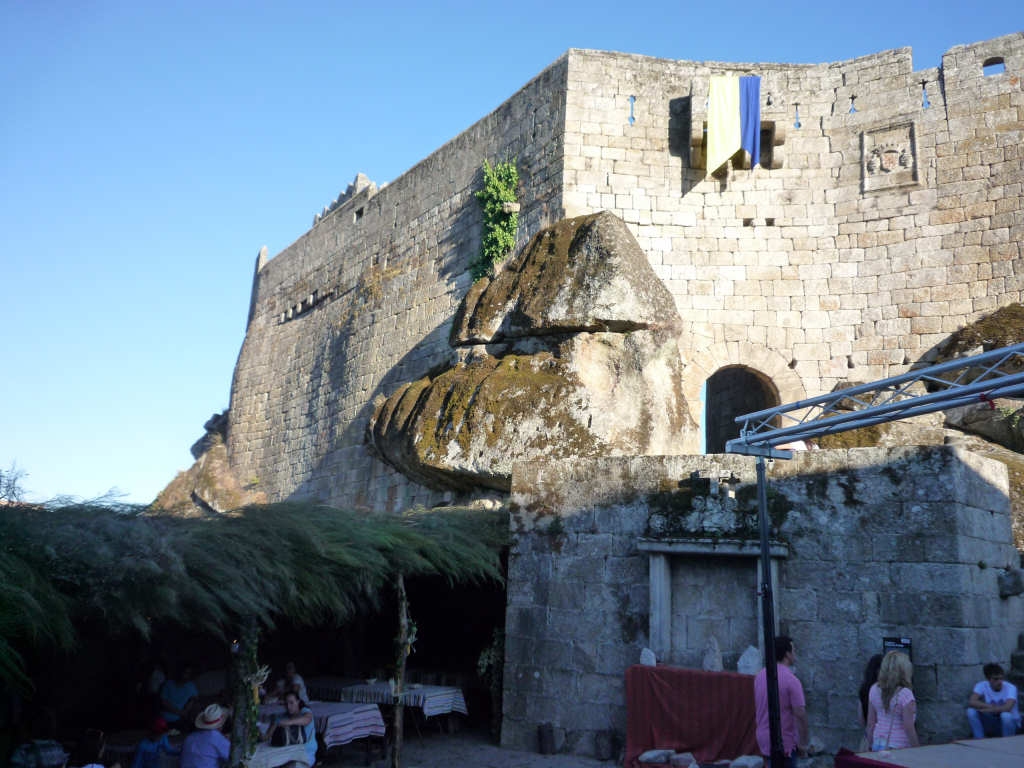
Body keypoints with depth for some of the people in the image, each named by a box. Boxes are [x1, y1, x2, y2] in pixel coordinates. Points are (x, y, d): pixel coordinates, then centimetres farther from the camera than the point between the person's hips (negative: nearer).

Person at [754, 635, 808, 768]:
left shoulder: (760, 675, 4)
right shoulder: (791, 680, -20)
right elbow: (800, 714, -22)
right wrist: (803, 743, -11)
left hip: (764, 738, 7)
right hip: (783, 743, -7)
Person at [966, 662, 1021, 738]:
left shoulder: (1010, 687, -19)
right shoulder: (982, 686, -12)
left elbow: (1007, 708, -35)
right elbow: (971, 702, -25)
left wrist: (987, 710, -28)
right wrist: (990, 706, -31)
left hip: (1011, 723, -2)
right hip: (991, 723, 2)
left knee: (1006, 715, -35)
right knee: (971, 711, -23)